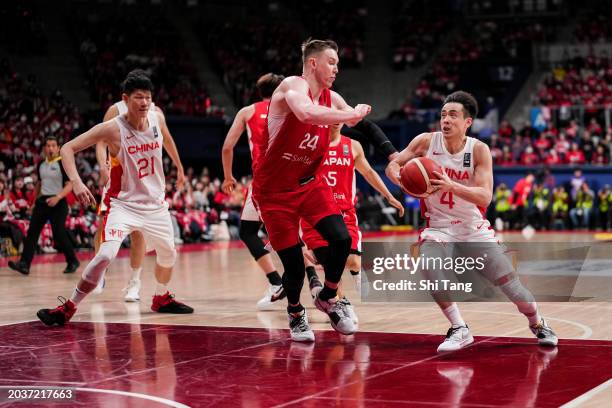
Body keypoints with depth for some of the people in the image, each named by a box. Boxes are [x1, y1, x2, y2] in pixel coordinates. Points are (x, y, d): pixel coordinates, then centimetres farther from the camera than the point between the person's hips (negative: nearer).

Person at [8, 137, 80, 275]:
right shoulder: (41, 165, 12)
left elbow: (69, 185, -13)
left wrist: (57, 197, -27)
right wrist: (35, 201, 22)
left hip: (58, 203, -6)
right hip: (42, 201, 6)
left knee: (59, 235, -6)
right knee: (32, 232, -5)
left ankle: (73, 262, 13)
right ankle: (24, 264, -10)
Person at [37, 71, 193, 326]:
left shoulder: (157, 118, -7)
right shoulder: (112, 129, -21)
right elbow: (68, 148, -19)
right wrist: (77, 183, -32)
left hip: (155, 204, 6)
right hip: (123, 203, -6)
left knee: (168, 254, 20)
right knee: (105, 255, -24)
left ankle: (162, 299, 47)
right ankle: (68, 308, -16)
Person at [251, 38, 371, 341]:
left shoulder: (332, 99, 4)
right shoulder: (293, 86, -17)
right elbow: (307, 113, -40)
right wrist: (353, 114, -30)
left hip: (309, 182, 6)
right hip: (274, 189, -5)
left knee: (341, 239, -14)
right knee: (293, 262, -6)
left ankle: (327, 299, 13)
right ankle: (295, 313, 26)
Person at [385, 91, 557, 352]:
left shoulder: (479, 150, -13)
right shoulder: (427, 142, -10)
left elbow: (485, 197, -23)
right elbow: (392, 166, -4)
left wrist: (452, 186, -40)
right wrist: (404, 181, -27)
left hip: (474, 228, 0)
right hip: (438, 227, 0)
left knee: (508, 281, -2)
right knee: (430, 270, -29)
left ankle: (538, 324, 27)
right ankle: (459, 330, -14)